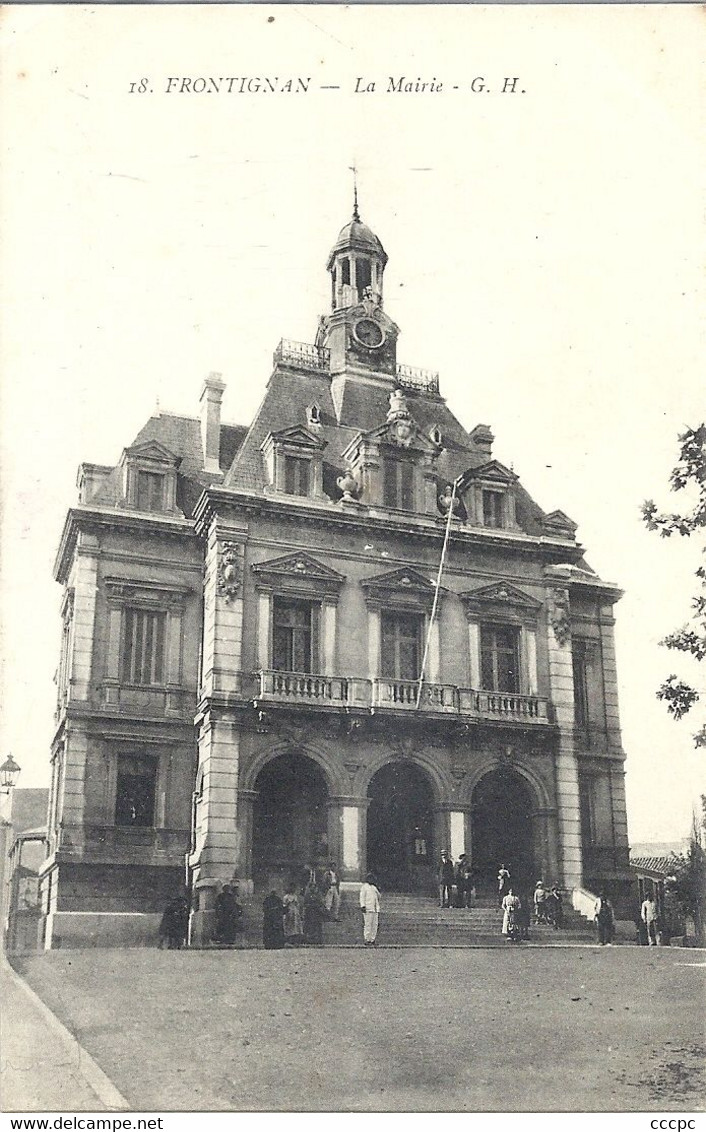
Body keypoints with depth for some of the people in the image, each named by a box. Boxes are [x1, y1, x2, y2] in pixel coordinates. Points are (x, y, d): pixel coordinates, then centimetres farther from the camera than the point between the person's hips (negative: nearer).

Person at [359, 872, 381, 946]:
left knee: (375, 925, 4)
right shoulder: (364, 886, 0)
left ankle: (373, 940, 10)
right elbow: (362, 897, -7)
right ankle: (367, 941, -5)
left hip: (375, 909, 7)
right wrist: (363, 906, -18)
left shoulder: (374, 887, 22)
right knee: (368, 925, -9)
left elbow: (378, 897, 28)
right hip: (368, 909, -7)